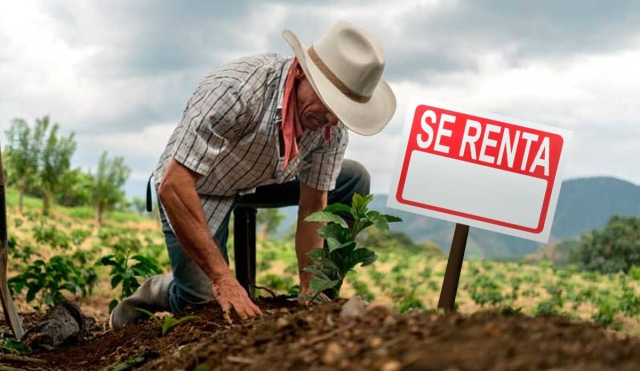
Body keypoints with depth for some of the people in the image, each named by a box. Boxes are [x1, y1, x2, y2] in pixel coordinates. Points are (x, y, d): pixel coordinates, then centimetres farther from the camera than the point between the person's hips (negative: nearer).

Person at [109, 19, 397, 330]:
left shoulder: (333, 126, -20)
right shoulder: (237, 88, -38)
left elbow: (313, 207, -9)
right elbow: (173, 186, -39)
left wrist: (309, 292, -14)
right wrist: (223, 279, -40)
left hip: (261, 181, 5)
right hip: (193, 188, -5)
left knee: (354, 180, -6)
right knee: (208, 304, -17)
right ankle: (158, 292, 16)